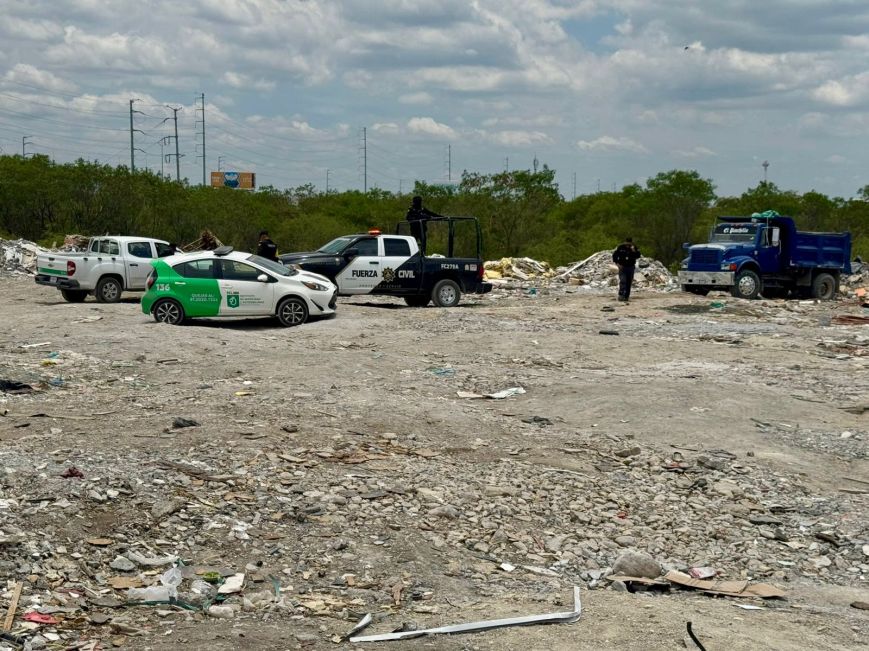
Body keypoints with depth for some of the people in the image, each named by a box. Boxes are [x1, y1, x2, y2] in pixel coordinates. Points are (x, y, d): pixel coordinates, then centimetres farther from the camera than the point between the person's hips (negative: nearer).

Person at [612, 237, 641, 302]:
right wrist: (617, 263, -6)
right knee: (622, 281, -16)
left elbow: (638, 256, -9)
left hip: (631, 267, 2)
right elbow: (614, 255, 3)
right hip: (622, 267, -2)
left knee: (629, 282, 4)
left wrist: (634, 251, -25)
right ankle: (621, 295, -17)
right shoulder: (620, 247, -6)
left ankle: (627, 296, 10)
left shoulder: (634, 247, -1)